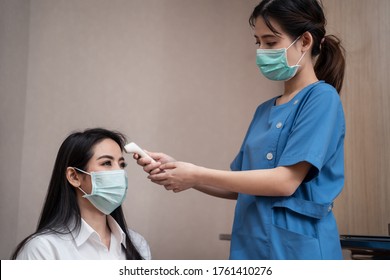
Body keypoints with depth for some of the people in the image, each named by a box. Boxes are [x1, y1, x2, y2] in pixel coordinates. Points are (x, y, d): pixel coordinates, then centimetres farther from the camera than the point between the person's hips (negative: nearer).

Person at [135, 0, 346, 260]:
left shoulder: (322, 98, -10)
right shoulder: (265, 110, 11)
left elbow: (285, 181, -19)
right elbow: (238, 187, 10)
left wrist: (197, 175, -16)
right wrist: (176, 169, -2)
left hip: (298, 247, -7)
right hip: (251, 246, 7)